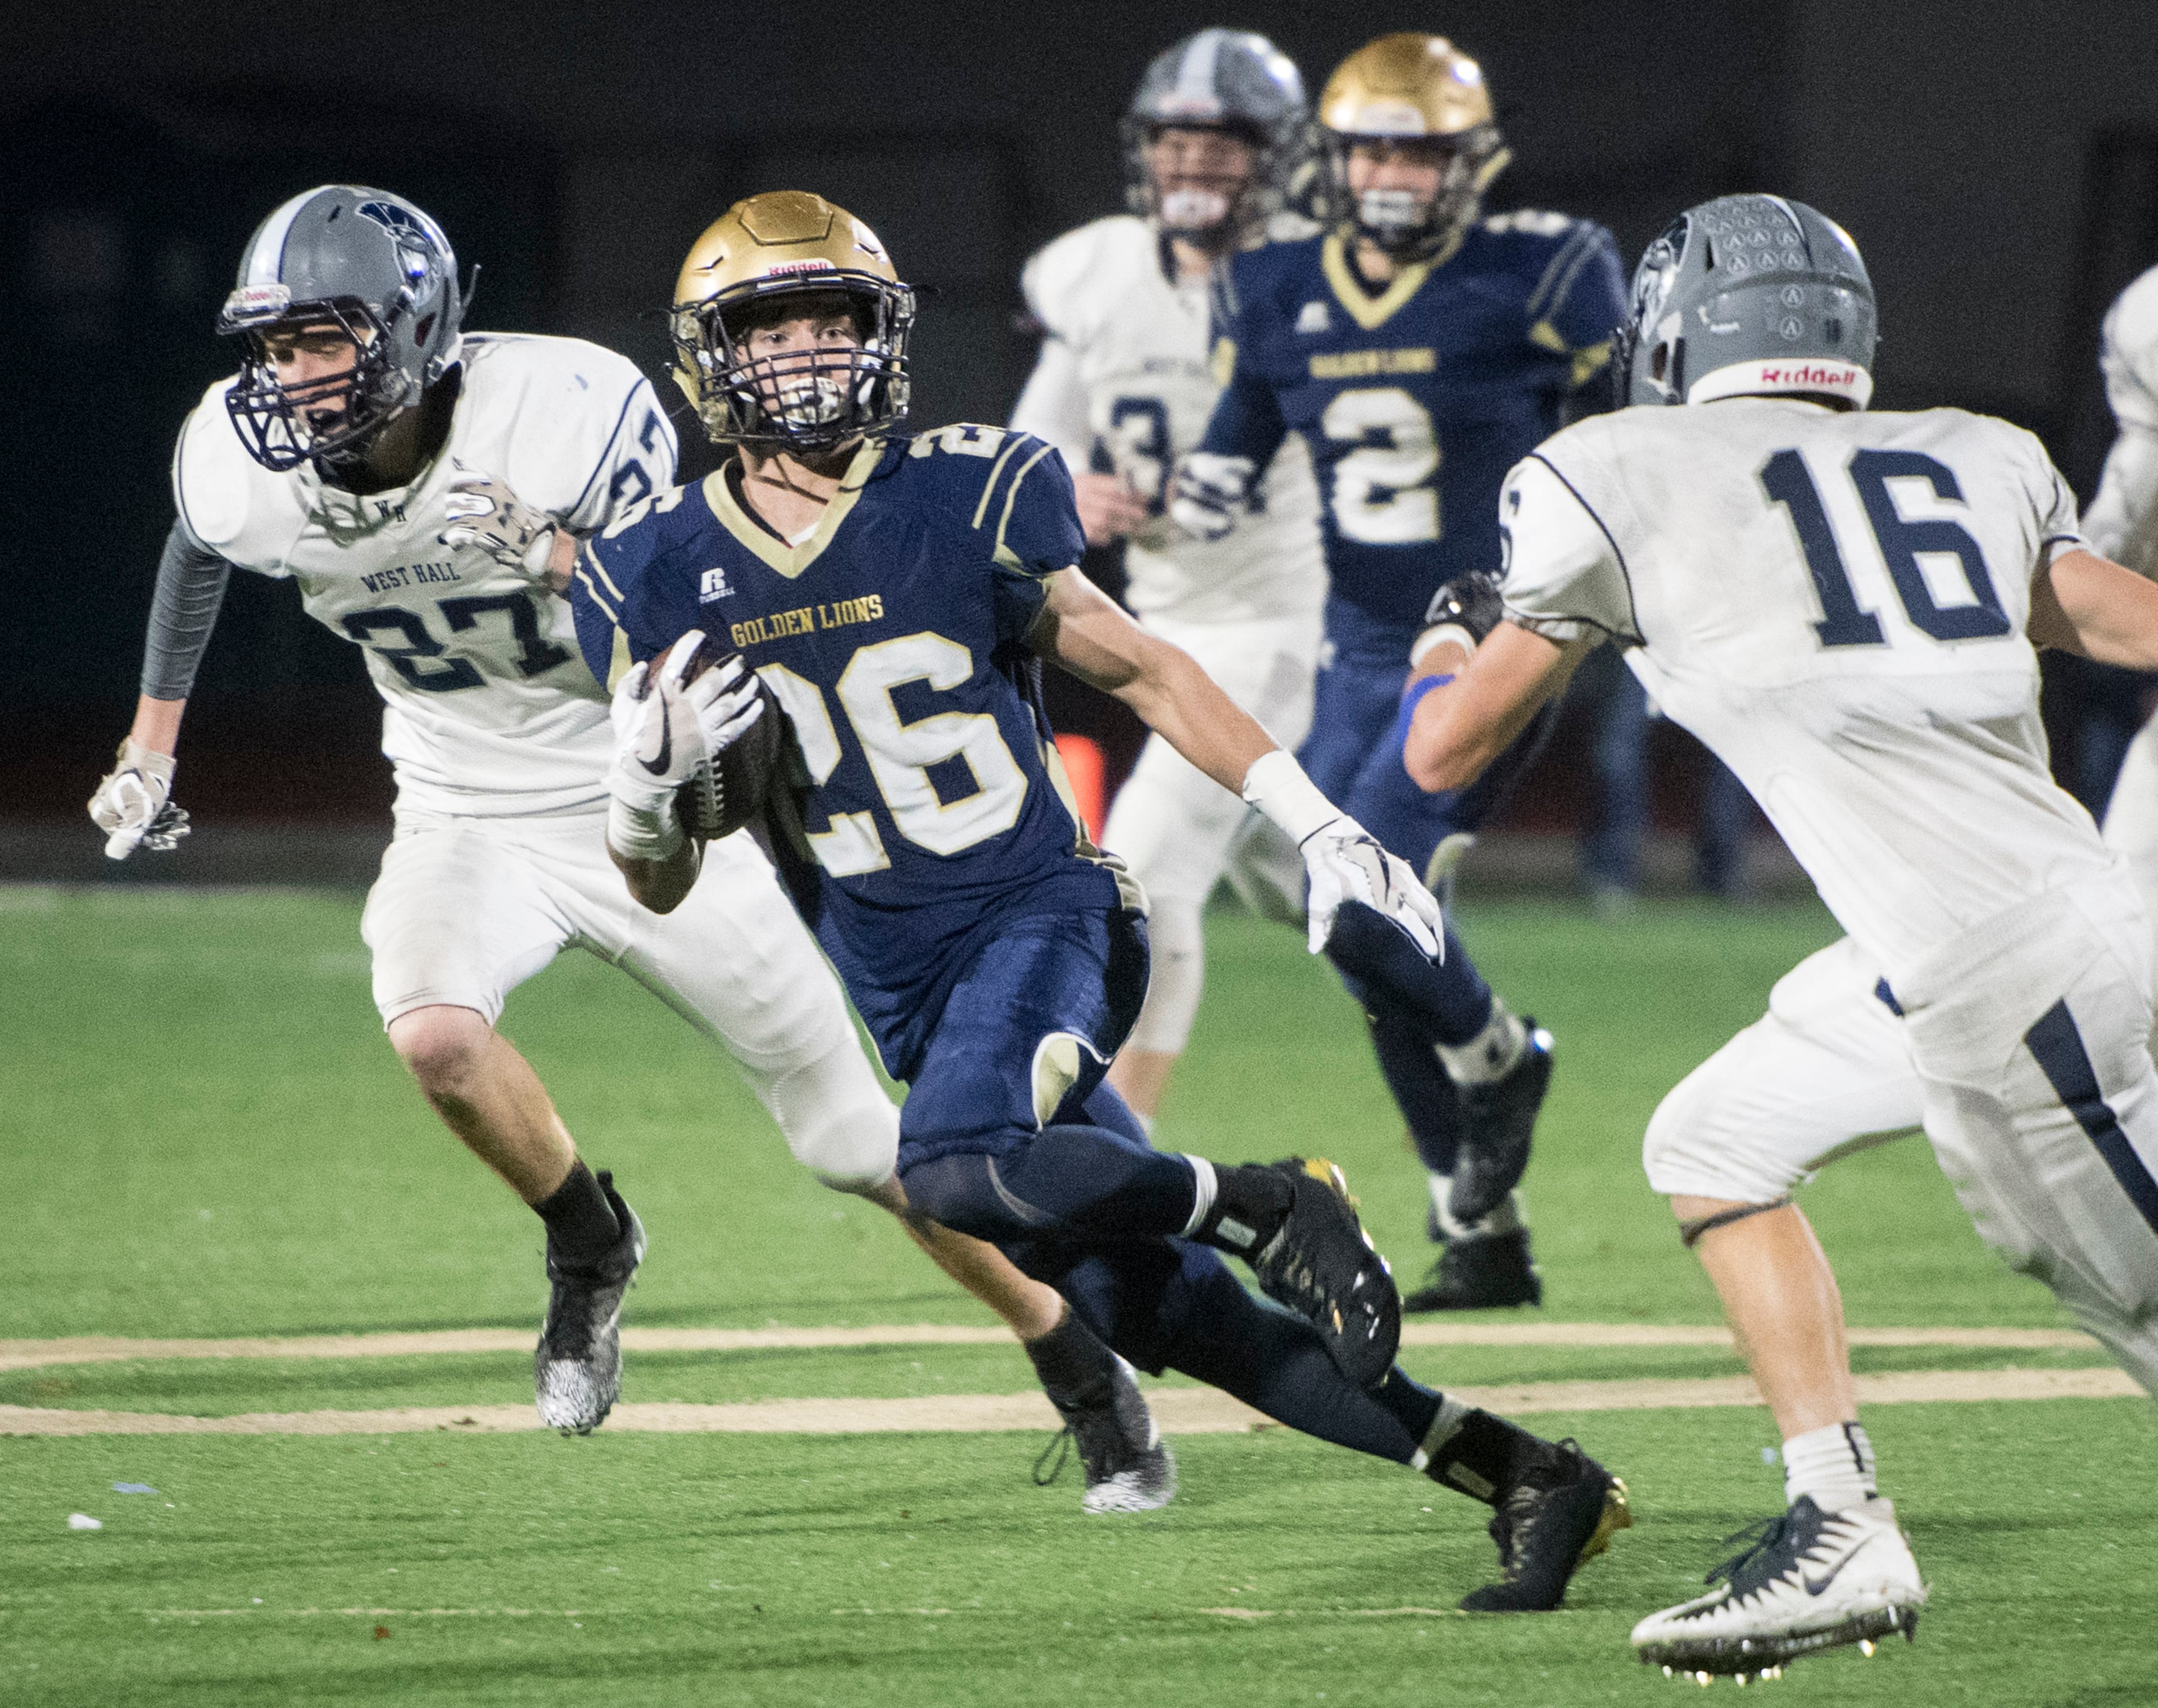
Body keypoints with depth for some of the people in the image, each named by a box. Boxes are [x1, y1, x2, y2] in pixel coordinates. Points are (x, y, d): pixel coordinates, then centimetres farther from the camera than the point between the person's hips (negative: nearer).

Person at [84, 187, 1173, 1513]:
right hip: (471, 817, 3)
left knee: (854, 1133, 1)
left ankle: (1085, 1370, 19)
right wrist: (149, 749, 19)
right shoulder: (246, 468, -15)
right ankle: (589, 1244, 1)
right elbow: (198, 551, 11)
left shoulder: (572, 416, -27)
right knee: (435, 1031, -30)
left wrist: (558, 562, -40)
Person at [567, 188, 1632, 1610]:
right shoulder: (662, 578, 2)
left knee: (959, 1171, -35)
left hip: (1040, 916, -4)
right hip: (903, 992, 4)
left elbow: (1143, 673, 7)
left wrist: (1328, 835, 4)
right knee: (1152, 1315, 1)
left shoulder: (963, 505, -6)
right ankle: (1524, 1478, 8)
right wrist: (648, 783, -16)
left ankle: (1272, 1205, -14)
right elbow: (661, 882, 7)